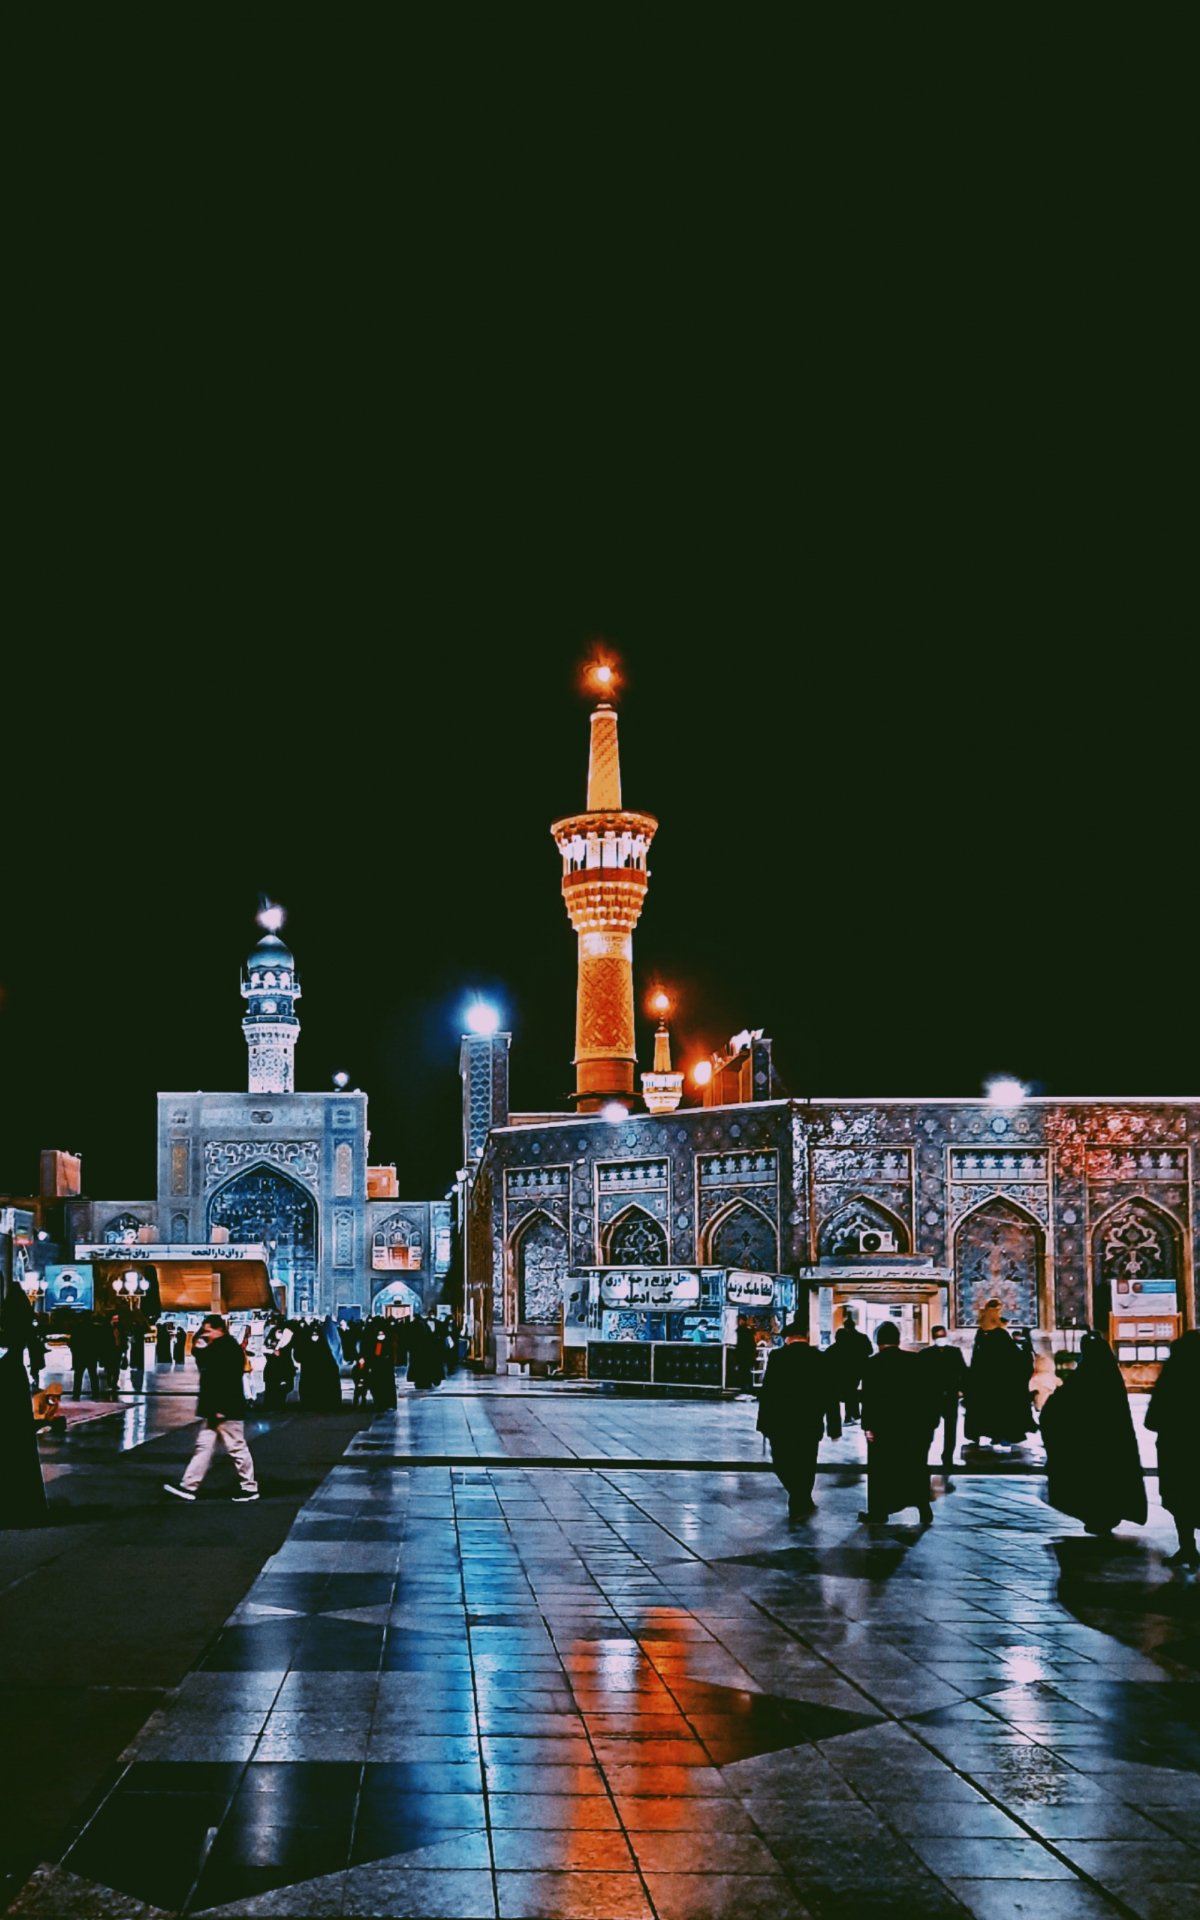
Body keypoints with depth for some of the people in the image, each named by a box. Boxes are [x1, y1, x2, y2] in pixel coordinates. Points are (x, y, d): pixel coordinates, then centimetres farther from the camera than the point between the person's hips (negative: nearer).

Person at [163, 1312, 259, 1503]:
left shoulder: (230, 1349, -16)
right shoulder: (214, 1347, 14)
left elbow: (230, 1381, -23)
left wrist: (221, 1408, -25)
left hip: (226, 1409, -10)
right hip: (212, 1409, 10)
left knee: (237, 1448, -1)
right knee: (204, 1446, 9)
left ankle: (249, 1487, 9)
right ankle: (188, 1486, 11)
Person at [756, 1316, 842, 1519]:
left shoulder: (777, 1357, -7)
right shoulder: (821, 1358, 0)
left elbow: (766, 1391, -8)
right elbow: (831, 1394, 1)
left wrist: (763, 1422, -2)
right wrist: (834, 1427, 7)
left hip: (780, 1424, -2)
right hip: (810, 1425, 2)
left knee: (782, 1463, 13)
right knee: (805, 1466, 14)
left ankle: (802, 1503, 2)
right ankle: (799, 1506, 19)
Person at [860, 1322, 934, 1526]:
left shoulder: (873, 1364, -8)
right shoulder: (914, 1361, 0)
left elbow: (868, 1398, -12)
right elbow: (926, 1393, 1)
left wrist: (868, 1426, -8)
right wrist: (929, 1421, 8)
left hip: (883, 1425, -3)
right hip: (915, 1424, 3)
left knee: (881, 1469, 6)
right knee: (916, 1467, 11)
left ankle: (878, 1512, 10)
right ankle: (924, 1510, 9)